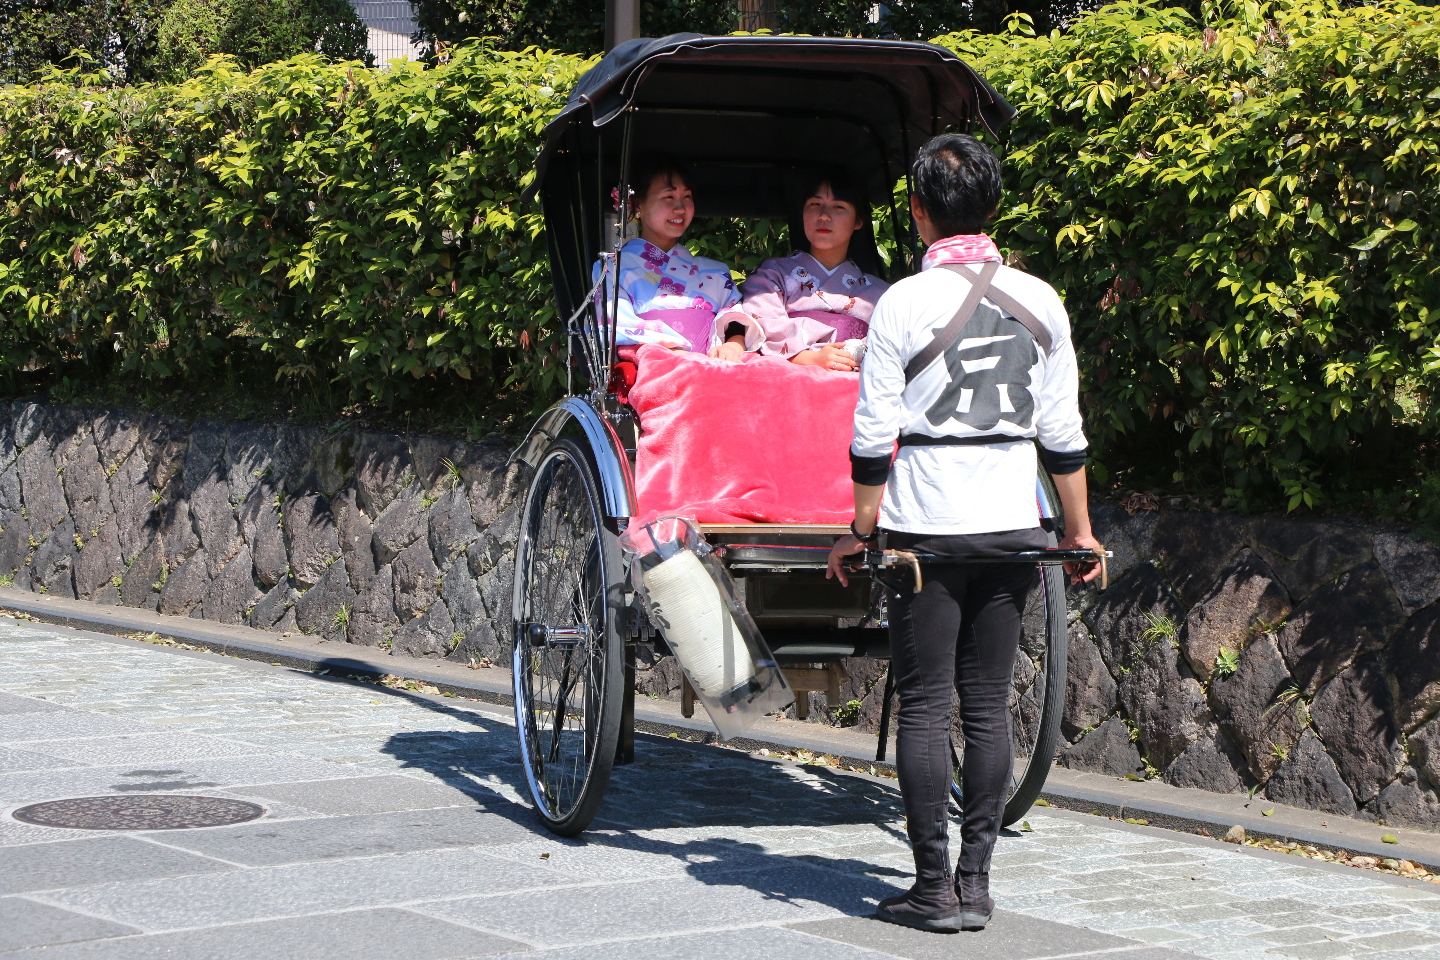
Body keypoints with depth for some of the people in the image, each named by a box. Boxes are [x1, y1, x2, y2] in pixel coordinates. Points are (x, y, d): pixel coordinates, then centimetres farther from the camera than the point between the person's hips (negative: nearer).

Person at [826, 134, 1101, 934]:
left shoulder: (904, 302, -8)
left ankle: (935, 889, 2)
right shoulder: (1040, 300, 3)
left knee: (925, 706, 2)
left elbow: (874, 435, -7)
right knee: (989, 705, 9)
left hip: (926, 528, -4)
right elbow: (1063, 430, 7)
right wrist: (1080, 529, 15)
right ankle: (976, 883, 10)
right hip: (1011, 526, 4)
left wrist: (862, 529, 3)